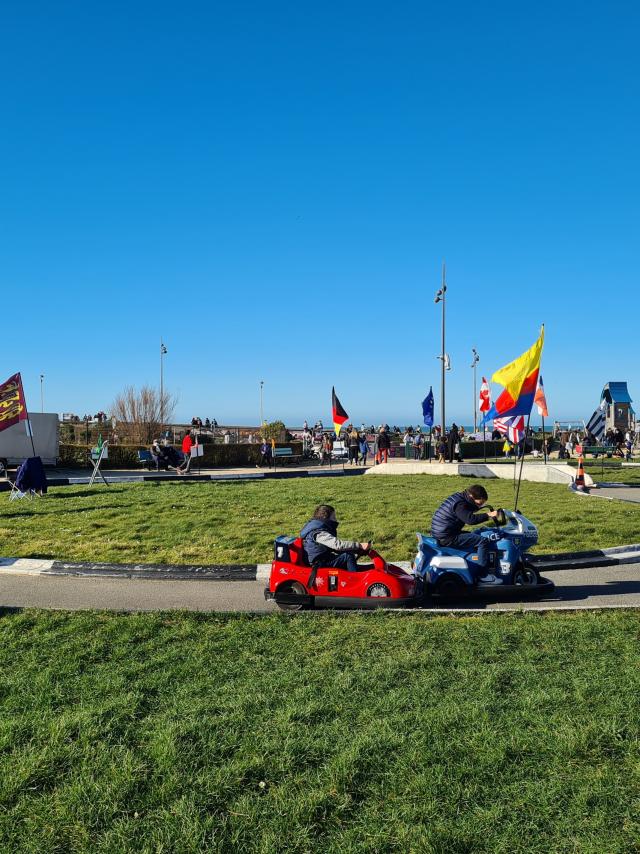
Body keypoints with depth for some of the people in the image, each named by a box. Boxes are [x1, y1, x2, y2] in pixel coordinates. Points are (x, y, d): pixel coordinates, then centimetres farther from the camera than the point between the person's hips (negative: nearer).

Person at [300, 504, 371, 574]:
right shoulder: (319, 534, -21)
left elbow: (334, 545, 16)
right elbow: (338, 545, -32)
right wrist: (359, 545, -32)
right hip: (320, 564, -10)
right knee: (348, 556, -18)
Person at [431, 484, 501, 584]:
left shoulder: (458, 497, 12)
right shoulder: (459, 504, -19)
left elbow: (469, 510, 29)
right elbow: (470, 519, -33)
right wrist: (488, 515, -29)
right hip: (447, 538, -11)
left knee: (474, 535, 28)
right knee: (483, 541, -14)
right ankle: (483, 575, -9)